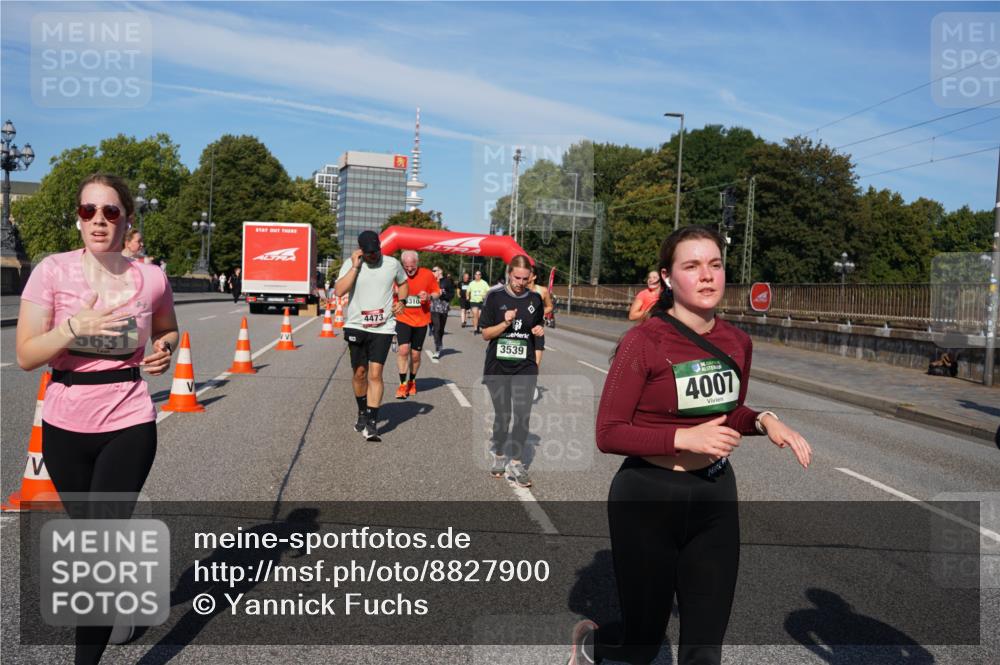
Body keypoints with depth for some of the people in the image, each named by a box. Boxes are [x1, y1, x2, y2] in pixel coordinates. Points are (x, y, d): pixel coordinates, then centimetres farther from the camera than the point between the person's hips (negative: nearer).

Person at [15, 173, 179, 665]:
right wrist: (74, 327, -24)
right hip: (64, 427, 2)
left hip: (129, 426, -2)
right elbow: (25, 356, -8)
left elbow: (167, 329, 17)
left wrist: (163, 349, -4)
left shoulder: (150, 278, -4)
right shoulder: (53, 271, -7)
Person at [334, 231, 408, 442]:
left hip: (383, 328, -1)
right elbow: (339, 291, -16)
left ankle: (372, 423, -8)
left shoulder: (392, 264, 3)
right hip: (356, 326, 1)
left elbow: (403, 283, 23)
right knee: (359, 373, 10)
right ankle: (362, 412, 33)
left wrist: (401, 301, 4)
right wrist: (355, 266, -16)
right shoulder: (350, 264, -1)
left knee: (375, 374, -10)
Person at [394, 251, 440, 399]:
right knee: (403, 349, -16)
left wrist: (429, 297, -16)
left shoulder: (428, 275, -6)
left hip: (421, 321, 1)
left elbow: (437, 292, 3)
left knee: (415, 354, 9)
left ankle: (412, 381, 31)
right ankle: (403, 384, -5)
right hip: (403, 319, -1)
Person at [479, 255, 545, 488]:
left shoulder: (534, 299, 5)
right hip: (498, 366, -1)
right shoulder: (495, 296, -3)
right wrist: (505, 323, -17)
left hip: (525, 366, 1)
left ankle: (514, 462, 3)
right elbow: (486, 334, -2)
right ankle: (497, 453, 31)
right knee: (502, 415, 8)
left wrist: (539, 331, -4)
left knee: (522, 415, -8)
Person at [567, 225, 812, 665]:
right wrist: (684, 437, -26)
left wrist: (764, 421, -4)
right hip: (648, 498, -5)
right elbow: (609, 434, -16)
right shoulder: (643, 342, -17)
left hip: (716, 497, 5)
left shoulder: (737, 342, 1)